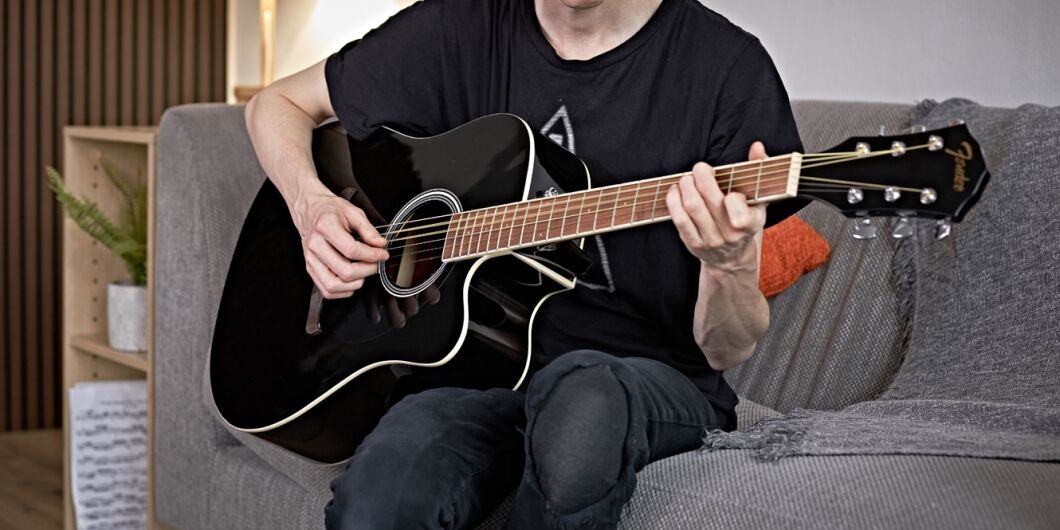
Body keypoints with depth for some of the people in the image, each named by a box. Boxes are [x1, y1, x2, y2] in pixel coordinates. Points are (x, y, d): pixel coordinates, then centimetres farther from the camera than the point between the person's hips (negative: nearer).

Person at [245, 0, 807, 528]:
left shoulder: (726, 66, -5)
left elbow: (727, 350, -4)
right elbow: (277, 103, 18)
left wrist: (730, 265, -28)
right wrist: (311, 205, -2)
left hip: (652, 378, -1)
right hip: (481, 362, 1)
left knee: (581, 396, -38)